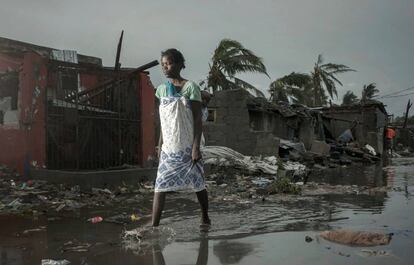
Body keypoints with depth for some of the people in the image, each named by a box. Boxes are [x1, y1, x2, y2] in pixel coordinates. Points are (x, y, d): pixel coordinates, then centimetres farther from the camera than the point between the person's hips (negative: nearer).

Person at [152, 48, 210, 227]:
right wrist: (161, 144, 11)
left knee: (197, 184, 9)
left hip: (187, 147, -4)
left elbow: (198, 119, -9)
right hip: (168, 148, 4)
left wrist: (196, 146, -15)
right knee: (160, 186, -5)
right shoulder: (162, 89, 9)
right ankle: (154, 225, -3)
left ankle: (205, 218, 29)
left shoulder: (190, 87, -7)